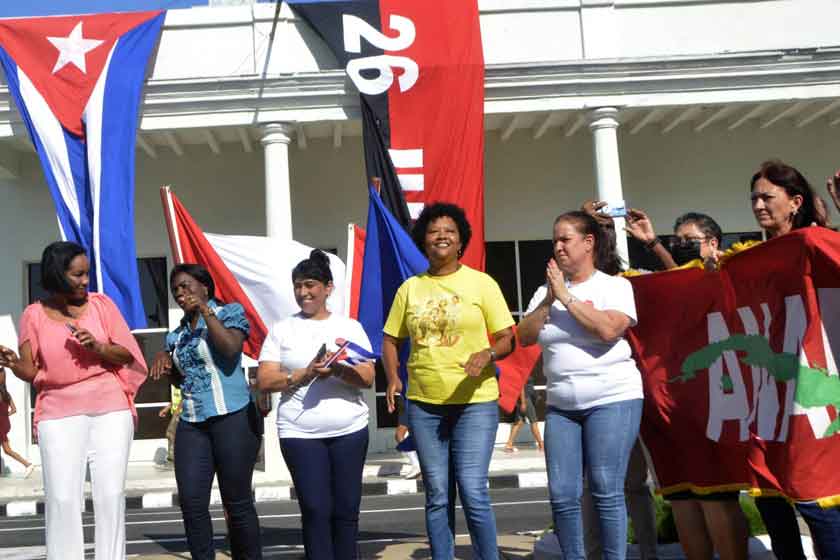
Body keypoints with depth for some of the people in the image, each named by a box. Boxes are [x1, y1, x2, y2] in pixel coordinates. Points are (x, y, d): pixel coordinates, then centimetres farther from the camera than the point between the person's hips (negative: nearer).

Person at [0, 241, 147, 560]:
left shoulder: (101, 303, 3)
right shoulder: (34, 314, 3)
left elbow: (127, 356, 3)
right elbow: (30, 371, 5)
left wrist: (98, 346, -15)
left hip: (110, 409, 0)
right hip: (59, 414, 0)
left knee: (111, 495, -1)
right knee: (62, 499, -6)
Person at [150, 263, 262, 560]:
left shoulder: (229, 312, 1)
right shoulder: (178, 334, 17)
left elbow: (231, 349, -17)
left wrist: (206, 311, -14)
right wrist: (164, 359, 7)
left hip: (232, 417, -6)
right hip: (191, 423, 6)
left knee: (237, 501, -1)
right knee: (191, 502, -2)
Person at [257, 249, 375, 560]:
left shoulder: (350, 326, 7)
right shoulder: (282, 330, 6)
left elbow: (368, 378, 0)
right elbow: (265, 381, -1)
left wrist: (340, 370, -19)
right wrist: (306, 374, -14)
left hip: (350, 430, 1)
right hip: (300, 433, -1)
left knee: (346, 508, 6)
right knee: (316, 509, -3)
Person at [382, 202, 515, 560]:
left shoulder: (481, 283, -1)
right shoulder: (410, 288, 8)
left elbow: (507, 338, -1)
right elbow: (390, 339, 14)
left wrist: (488, 353, -22)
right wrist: (393, 378, -3)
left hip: (475, 403, -3)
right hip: (424, 405, 3)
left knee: (473, 492, -8)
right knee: (437, 496, 10)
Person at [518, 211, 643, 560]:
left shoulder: (614, 286, 0)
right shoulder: (547, 290, 13)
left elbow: (608, 329, -18)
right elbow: (525, 337, 5)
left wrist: (567, 297, -12)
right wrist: (549, 300, -6)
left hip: (612, 400, -4)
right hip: (560, 405, 4)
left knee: (607, 491, -5)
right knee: (562, 495, 2)